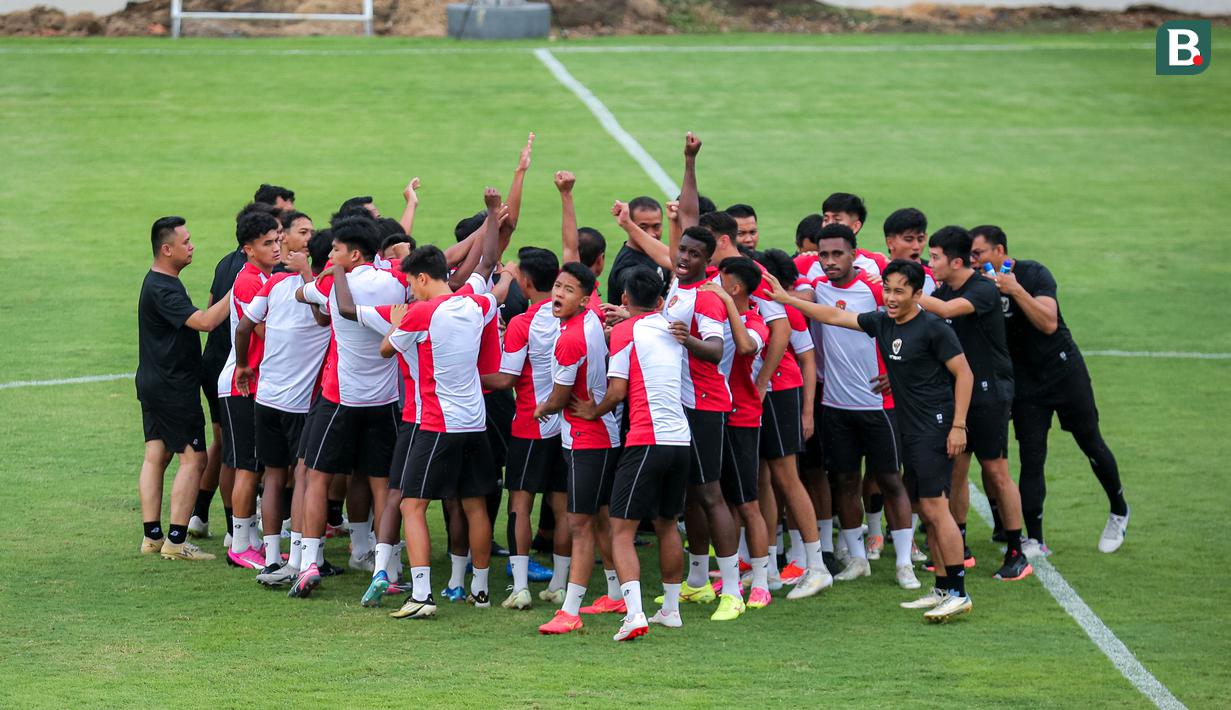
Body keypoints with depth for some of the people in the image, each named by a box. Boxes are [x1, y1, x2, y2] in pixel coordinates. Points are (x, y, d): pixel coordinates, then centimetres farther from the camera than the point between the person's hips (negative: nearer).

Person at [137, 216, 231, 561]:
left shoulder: (159, 283, 13)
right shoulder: (163, 289, -20)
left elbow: (194, 322, 21)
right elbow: (204, 321, -30)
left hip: (154, 385, 10)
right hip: (173, 388, -10)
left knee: (156, 456, 11)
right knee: (193, 458, -6)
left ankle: (152, 536, 13)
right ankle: (176, 540, -7)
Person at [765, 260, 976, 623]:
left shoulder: (933, 328, -11)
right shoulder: (882, 323, 10)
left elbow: (964, 374, -10)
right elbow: (835, 316, 16)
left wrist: (958, 426, -15)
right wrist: (788, 299, 14)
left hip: (936, 426, -8)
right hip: (910, 429, 8)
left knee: (934, 507, -13)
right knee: (925, 510, 9)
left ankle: (958, 593, -13)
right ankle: (942, 589, 15)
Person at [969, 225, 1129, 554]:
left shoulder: (1034, 274, -17)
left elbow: (1048, 323, -30)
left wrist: (1016, 290, -37)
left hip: (1063, 371, -3)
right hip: (1025, 382, 3)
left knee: (1091, 445, 10)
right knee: (1031, 459, -4)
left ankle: (1118, 512, 32)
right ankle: (1034, 541, -1)